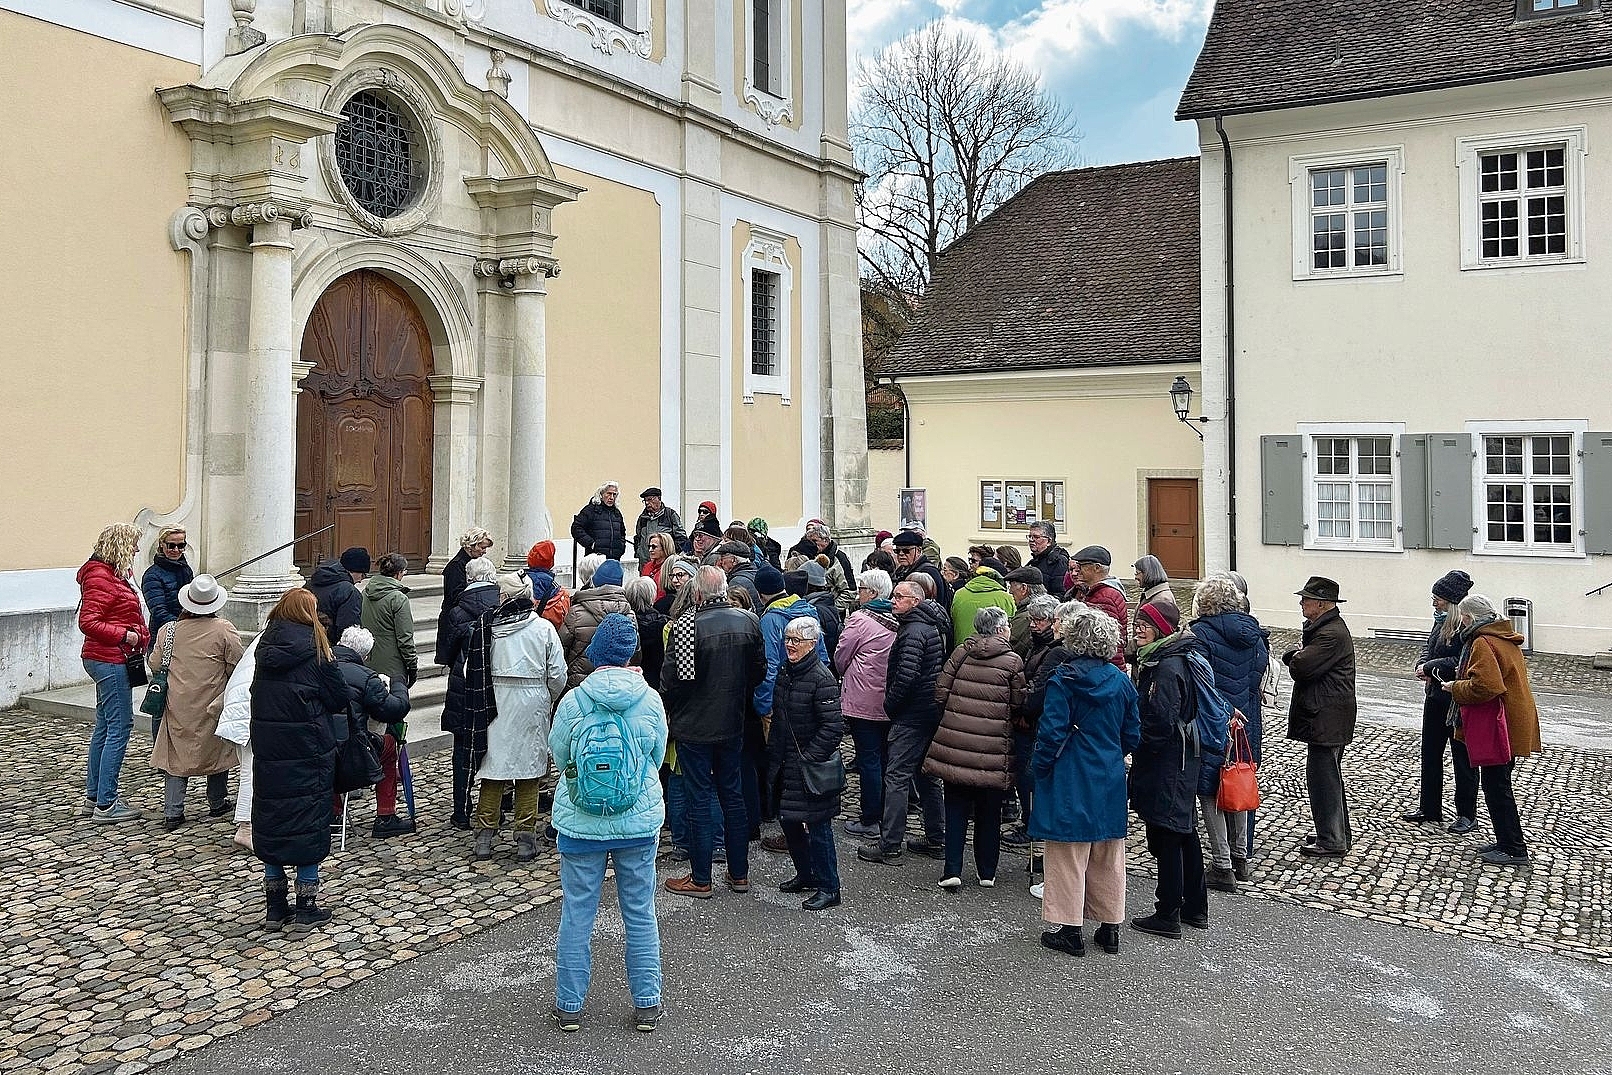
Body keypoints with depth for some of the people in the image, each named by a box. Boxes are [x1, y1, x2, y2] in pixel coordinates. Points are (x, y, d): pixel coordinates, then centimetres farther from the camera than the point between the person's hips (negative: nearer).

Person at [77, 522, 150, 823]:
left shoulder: (112, 575, 17)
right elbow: (89, 622, -22)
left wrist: (140, 637, 14)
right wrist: (125, 635, -20)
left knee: (105, 726, 15)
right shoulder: (99, 577, -15)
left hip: (109, 660, 11)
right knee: (120, 727, -8)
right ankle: (106, 804, -4)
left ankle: (93, 798, 22)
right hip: (109, 660, -11)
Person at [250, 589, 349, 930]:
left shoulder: (265, 646, 4)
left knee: (271, 820, 11)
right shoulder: (315, 649, -9)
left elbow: (256, 693, 10)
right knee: (309, 822, 5)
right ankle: (307, 906, 10)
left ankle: (274, 908, 19)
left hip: (267, 747, 4)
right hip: (308, 748, -4)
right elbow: (339, 698, -4)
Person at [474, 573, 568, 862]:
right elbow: (558, 674, -4)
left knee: (493, 764, 10)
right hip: (532, 704, 0)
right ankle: (525, 839, 11)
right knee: (528, 772, 7)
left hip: (495, 701, 1)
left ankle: (485, 836, 16)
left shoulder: (490, 627, -5)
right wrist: (549, 701, 14)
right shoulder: (544, 628, -5)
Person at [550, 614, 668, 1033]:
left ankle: (569, 1006, 22)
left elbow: (559, 754, 2)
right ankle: (647, 1004, 23)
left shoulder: (572, 702, -13)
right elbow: (657, 758, 3)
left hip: (580, 825, 0)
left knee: (576, 915, 12)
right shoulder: (650, 701, -11)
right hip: (639, 823, 1)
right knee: (640, 914, 13)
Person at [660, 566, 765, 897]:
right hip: (733, 725, 5)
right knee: (733, 796, 15)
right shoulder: (748, 622, -3)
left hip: (693, 727, -5)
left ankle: (700, 879, 13)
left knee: (699, 801, 4)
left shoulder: (685, 625, -19)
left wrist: (671, 711, 4)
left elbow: (670, 679, -15)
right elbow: (760, 671, 6)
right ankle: (739, 873, 24)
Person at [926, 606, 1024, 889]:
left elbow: (940, 692, 2)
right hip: (993, 748, -2)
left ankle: (953, 870, 6)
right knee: (989, 813, 12)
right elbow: (1019, 704, -3)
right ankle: (987, 872, 21)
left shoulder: (961, 653, 2)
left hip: (956, 741, 2)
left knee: (956, 809, 11)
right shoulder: (1012, 661, -5)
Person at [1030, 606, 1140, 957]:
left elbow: (1051, 732, -15)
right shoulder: (1121, 681, 2)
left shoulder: (1063, 680, -13)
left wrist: (1038, 766, -1)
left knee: (1068, 855, 4)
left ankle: (1068, 929, 9)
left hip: (1069, 780, -5)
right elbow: (1133, 736, 7)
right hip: (1110, 781, 5)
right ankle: (1110, 927, 23)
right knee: (1108, 857, 14)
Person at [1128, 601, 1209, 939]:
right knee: (1185, 832, 18)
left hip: (1166, 764, -10)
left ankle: (1167, 916, 8)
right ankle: (1195, 908, 30)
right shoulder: (1157, 661, 11)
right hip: (1182, 761, 10)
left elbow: (1161, 721, -24)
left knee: (1165, 837, -1)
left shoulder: (1168, 667, -21)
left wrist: (1133, 746, -11)